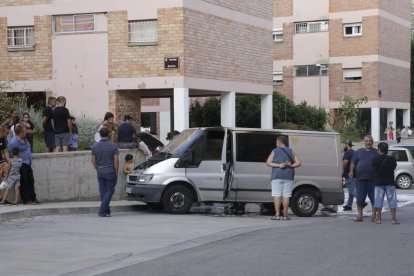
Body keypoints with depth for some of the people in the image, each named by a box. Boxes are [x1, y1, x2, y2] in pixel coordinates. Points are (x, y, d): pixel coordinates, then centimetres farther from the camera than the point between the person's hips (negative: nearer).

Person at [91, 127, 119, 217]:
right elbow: (116, 160, -12)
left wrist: (98, 169, 15)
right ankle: (102, 211, -8)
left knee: (103, 192, 10)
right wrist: (116, 172, -3)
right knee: (109, 191, 2)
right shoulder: (113, 146, -9)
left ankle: (107, 211, 13)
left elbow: (93, 160, 3)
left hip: (100, 172, 4)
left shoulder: (95, 146, 1)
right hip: (110, 172, -4)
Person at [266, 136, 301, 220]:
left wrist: (279, 165, -11)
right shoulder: (291, 151, 9)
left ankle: (277, 215, -6)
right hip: (288, 176, 2)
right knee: (286, 195, 3)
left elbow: (268, 162, -7)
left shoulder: (275, 151, 3)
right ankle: (285, 215, 2)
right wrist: (291, 165, -8)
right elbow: (298, 163, 1)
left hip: (277, 176, -2)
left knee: (277, 195, -1)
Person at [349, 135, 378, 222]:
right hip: (361, 179, 1)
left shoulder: (375, 152, 8)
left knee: (373, 197, 2)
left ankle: (374, 214, 12)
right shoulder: (359, 152, 13)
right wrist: (351, 171, 1)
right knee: (360, 197, 1)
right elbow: (353, 162, 14)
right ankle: (359, 214, 7)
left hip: (372, 179, -1)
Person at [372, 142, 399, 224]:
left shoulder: (375, 159, -7)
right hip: (390, 183, 0)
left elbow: (373, 168, 1)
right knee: (392, 200, 4)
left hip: (379, 183, 0)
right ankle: (394, 218, 0)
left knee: (378, 200, 6)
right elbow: (394, 167, 9)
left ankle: (378, 218, 5)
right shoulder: (392, 159, -3)